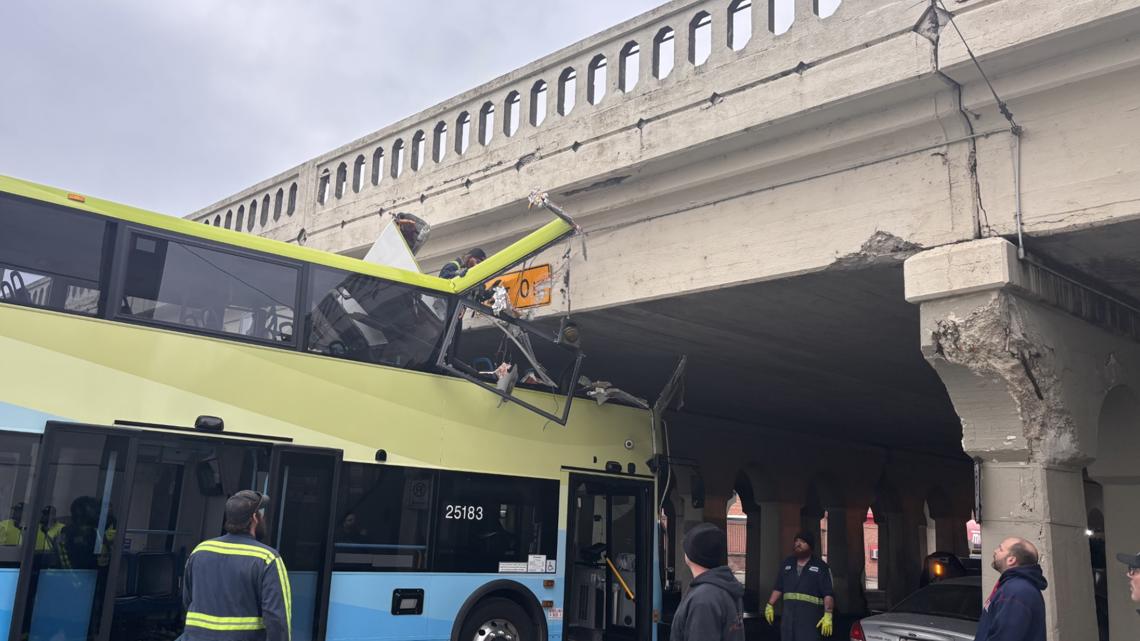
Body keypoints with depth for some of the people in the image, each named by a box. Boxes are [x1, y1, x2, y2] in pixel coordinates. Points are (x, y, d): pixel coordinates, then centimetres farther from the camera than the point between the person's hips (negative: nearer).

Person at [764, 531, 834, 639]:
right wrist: (770, 605, 10)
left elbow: (828, 593, -7)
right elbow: (778, 588, 19)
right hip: (789, 613, 5)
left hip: (810, 615, -5)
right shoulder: (787, 564, 14)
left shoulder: (820, 566, 0)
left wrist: (828, 615, -17)